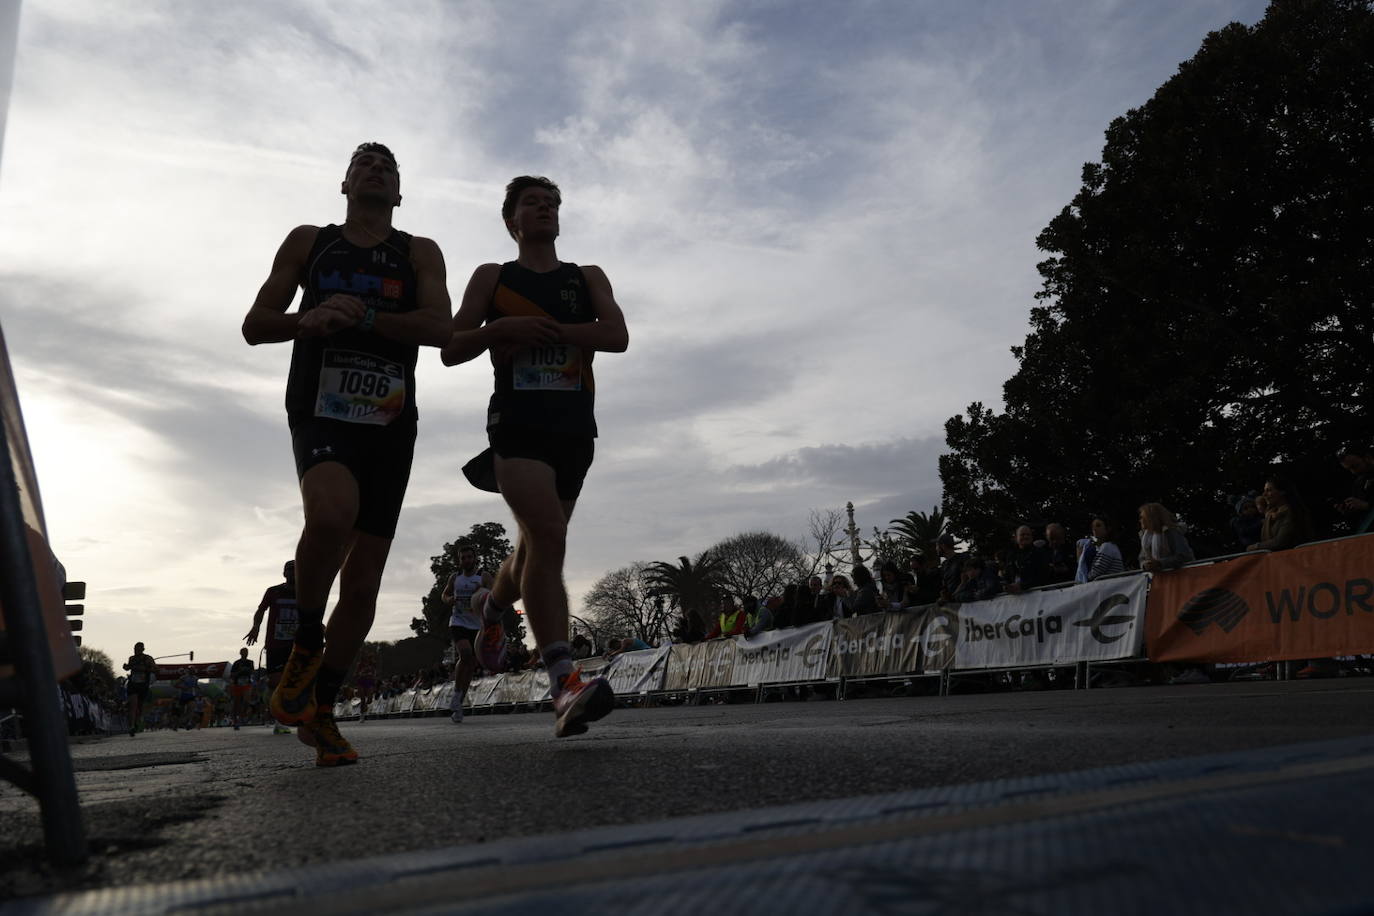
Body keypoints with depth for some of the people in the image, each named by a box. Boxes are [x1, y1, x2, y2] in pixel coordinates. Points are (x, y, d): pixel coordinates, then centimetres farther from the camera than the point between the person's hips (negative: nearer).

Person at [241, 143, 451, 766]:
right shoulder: (308, 242, 14)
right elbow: (254, 326, 8)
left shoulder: (419, 253, 12)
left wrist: (360, 317, -19)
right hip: (321, 415, -2)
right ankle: (306, 642, -10)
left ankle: (321, 712, 20)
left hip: (390, 425, 2)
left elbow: (440, 328, -5)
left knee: (363, 584, 3)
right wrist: (309, 321, -13)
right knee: (332, 511, -35)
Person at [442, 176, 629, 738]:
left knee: (536, 547, 13)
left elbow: (617, 337, -1)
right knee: (548, 537, -25)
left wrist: (543, 329, -10)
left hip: (575, 427, 4)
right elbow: (451, 350, 6)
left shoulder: (588, 278, 17)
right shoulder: (492, 277, 13)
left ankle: (493, 611, 47)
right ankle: (565, 684, -31)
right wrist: (503, 327, -13)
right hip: (517, 423, -4)